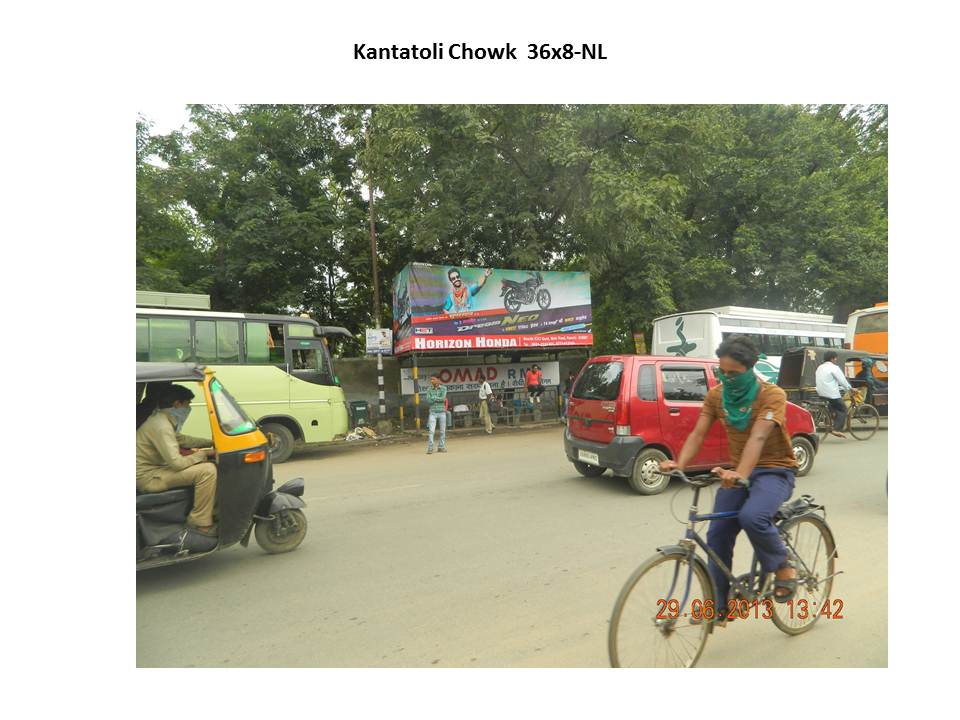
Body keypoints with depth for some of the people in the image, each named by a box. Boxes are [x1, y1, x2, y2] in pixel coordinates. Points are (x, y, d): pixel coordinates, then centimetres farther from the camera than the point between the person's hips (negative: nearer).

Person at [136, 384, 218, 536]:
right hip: (148, 477, -11)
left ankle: (213, 511, 14)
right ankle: (200, 522, -12)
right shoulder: (161, 426, -24)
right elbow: (177, 463, -28)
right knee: (208, 470, -23)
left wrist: (210, 442, 18)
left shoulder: (162, 419, 8)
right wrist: (203, 453, -13)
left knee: (203, 464, 14)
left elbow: (181, 439, 24)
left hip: (154, 468, 11)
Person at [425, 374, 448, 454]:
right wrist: (439, 399, -12)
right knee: (431, 431, -8)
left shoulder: (443, 388, 1)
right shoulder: (429, 389, 4)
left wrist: (433, 398, -10)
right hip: (433, 412, 0)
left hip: (442, 411, 0)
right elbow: (428, 400, -6)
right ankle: (430, 448, -6)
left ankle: (441, 447, 17)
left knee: (443, 431, 6)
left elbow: (443, 398, -13)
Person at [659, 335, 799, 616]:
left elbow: (758, 437, -32)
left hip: (773, 470, -5)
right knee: (717, 535, -3)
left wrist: (741, 474, -47)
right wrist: (679, 464, -28)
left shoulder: (772, 395, -16)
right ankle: (718, 606, 13)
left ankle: (783, 567, -1)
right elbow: (698, 433, -10)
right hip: (736, 473, 5)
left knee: (751, 517, -33)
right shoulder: (716, 395, -2)